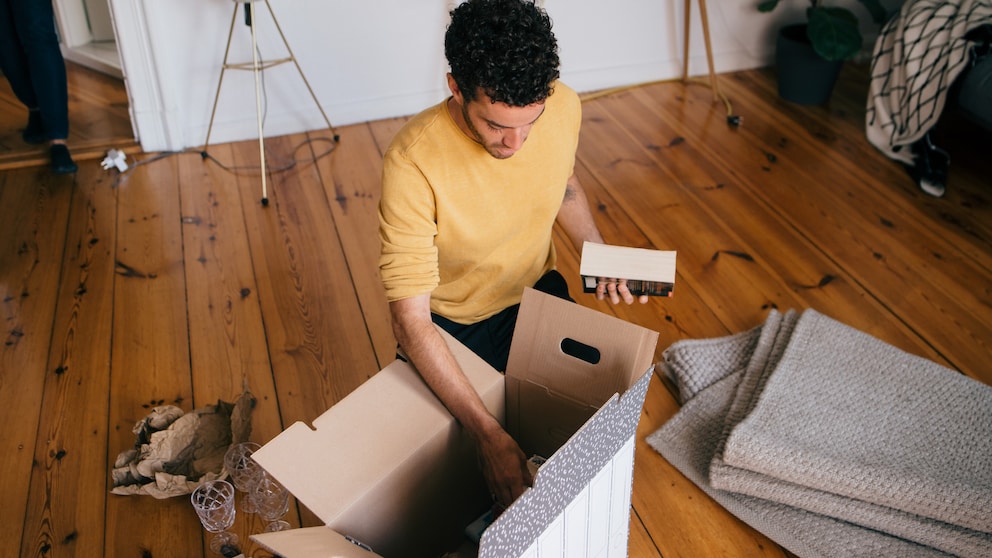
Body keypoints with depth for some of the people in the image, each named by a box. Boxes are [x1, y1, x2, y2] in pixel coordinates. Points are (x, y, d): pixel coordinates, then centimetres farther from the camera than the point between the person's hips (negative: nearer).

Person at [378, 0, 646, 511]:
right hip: (451, 325, -3)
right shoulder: (413, 163, -35)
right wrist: (489, 435, -39)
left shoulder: (563, 108, -19)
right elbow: (410, 320, -34)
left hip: (536, 295, 4)